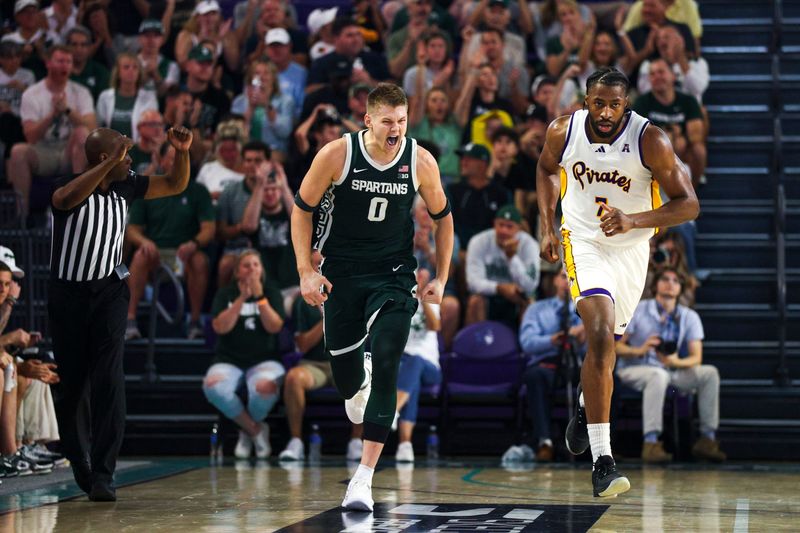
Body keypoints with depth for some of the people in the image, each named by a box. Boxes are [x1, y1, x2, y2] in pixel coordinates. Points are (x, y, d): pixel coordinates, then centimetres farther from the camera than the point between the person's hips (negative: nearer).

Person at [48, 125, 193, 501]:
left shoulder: (125, 187, 1)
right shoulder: (68, 185, -14)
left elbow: (176, 185, 13)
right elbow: (68, 198, -40)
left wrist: (182, 153, -6)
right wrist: (112, 162, -44)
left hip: (109, 291, 2)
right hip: (67, 293, -2)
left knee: (108, 379, -14)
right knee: (69, 382, 7)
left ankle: (102, 474, -17)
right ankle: (79, 463, 29)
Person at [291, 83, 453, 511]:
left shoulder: (420, 162, -10)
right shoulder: (336, 154, -14)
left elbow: (442, 216, 7)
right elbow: (302, 208, -2)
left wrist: (441, 278, 6)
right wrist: (306, 271, -8)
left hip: (393, 276, 0)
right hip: (342, 273, 0)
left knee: (385, 366, -16)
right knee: (344, 374, 7)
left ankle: (364, 477, -13)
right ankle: (358, 383, 50)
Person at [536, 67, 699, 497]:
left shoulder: (651, 141, -19)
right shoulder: (563, 131, -11)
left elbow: (688, 204, -16)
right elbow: (546, 168, 13)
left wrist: (634, 220, -30)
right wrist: (547, 227, 7)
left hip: (631, 248, 1)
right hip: (583, 241, -1)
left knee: (604, 345, 17)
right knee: (600, 337, -22)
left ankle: (586, 406, 54)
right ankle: (602, 461, -25)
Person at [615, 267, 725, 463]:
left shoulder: (689, 317, 5)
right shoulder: (638, 311, -4)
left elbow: (696, 357, -3)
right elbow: (616, 346, -9)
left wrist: (676, 361, -25)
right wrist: (639, 350, -28)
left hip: (672, 369, 4)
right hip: (633, 369, -4)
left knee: (709, 373, -17)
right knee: (658, 376, -39)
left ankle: (707, 439, -16)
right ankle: (651, 443, -46)